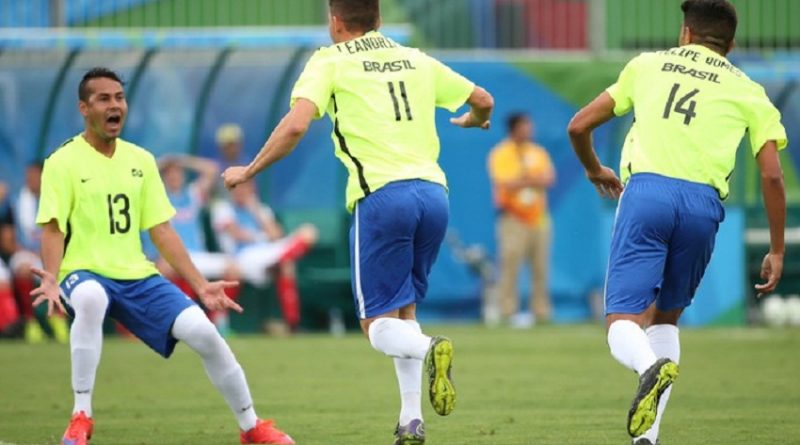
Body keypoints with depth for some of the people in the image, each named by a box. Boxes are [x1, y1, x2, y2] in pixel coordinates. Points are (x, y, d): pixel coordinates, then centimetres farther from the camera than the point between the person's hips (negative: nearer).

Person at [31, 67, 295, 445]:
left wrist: (199, 285, 7)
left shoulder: (140, 160, 12)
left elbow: (161, 231, 13)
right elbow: (53, 229, -10)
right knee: (91, 299, -41)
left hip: (137, 276, 5)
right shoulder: (63, 162, -3)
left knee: (203, 332, -13)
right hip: (86, 272, -5)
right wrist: (51, 279, -28)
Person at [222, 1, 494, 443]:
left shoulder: (329, 61, 5)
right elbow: (483, 100, 28)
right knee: (404, 309, 20)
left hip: (382, 195, -5)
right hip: (433, 191, 5)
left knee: (379, 325, 2)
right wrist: (474, 120, 52)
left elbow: (295, 125, -9)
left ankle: (428, 349, -31)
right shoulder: (416, 60, 20)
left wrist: (248, 171, 3)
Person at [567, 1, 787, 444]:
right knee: (665, 317, 21)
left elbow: (579, 126, 23)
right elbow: (771, 176, 8)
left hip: (646, 190, -1)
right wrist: (776, 251, 16)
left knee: (623, 322, -5)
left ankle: (651, 366, -41)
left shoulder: (647, 65, 22)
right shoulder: (748, 92, 19)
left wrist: (594, 170, 43)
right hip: (703, 203, 1)